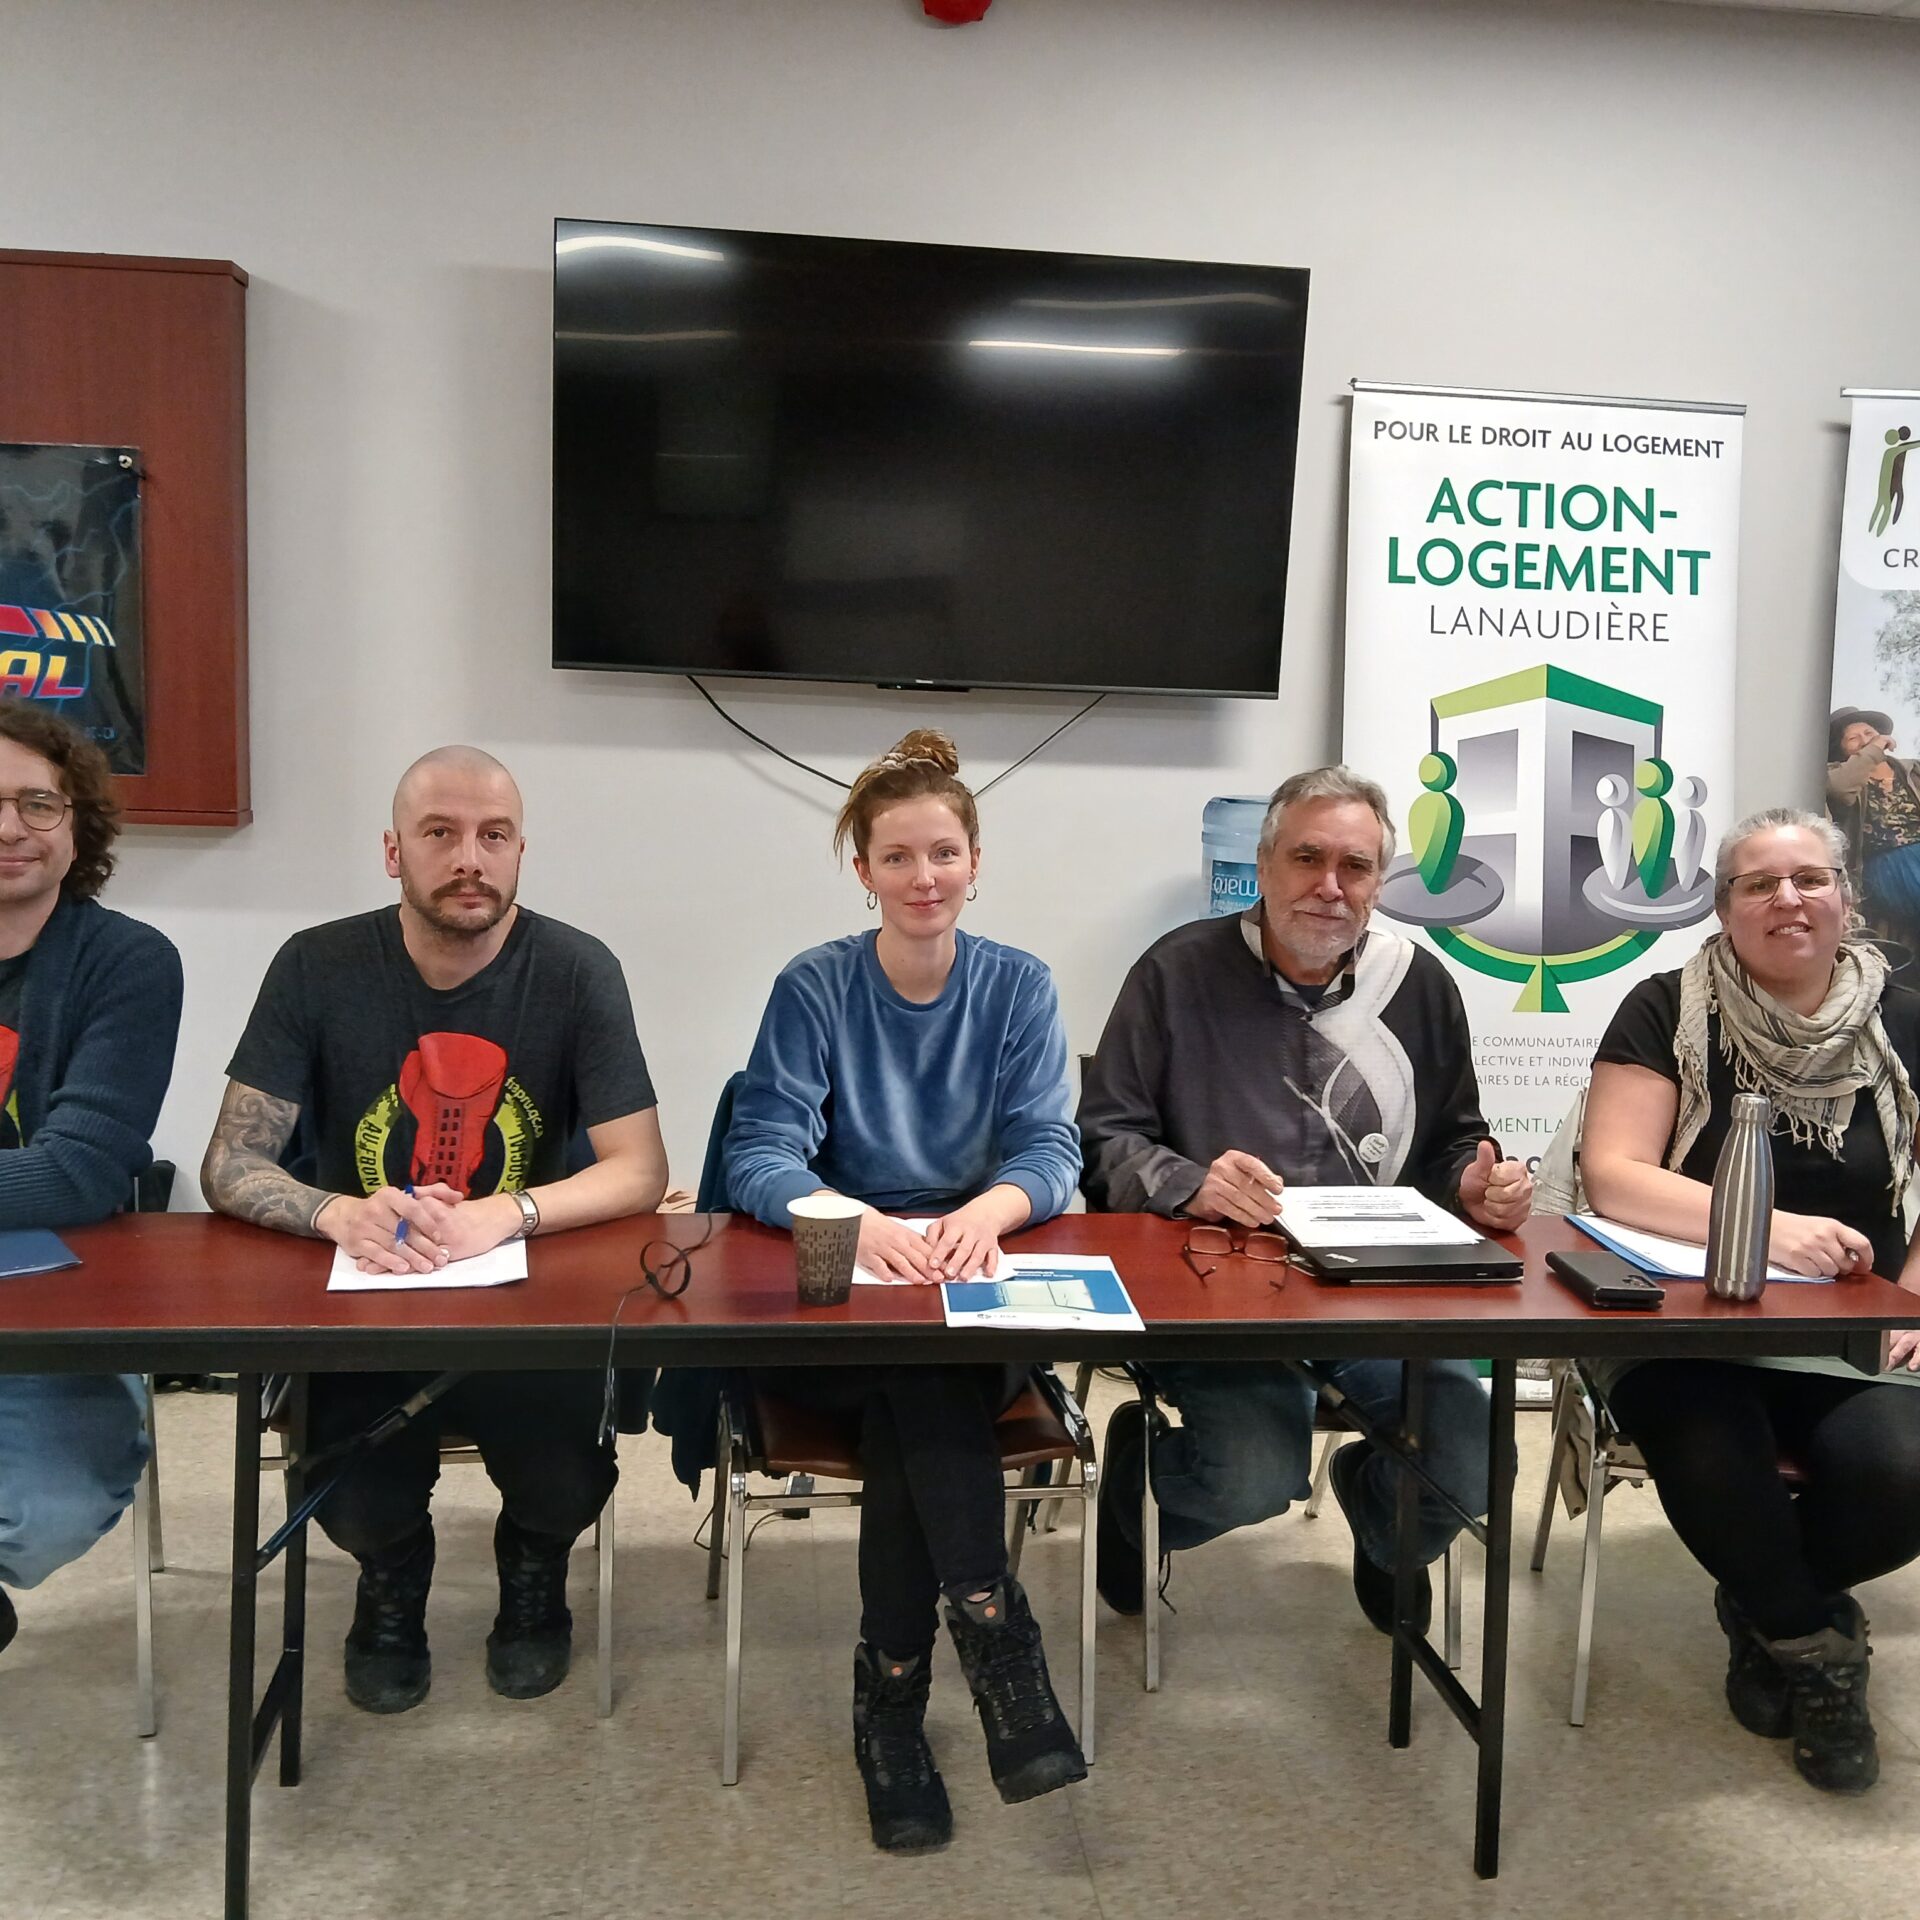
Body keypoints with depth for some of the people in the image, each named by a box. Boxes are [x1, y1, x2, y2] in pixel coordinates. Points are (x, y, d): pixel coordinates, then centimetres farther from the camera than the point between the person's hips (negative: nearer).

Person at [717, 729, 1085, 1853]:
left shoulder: (1019, 987, 3)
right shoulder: (814, 989, -2)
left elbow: (1051, 1152, -6)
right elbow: (763, 1158, -12)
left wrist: (984, 1212, -31)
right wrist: (862, 1224, -34)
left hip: (980, 1294, 1)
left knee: (911, 1397, -30)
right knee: (922, 1372, -32)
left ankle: (893, 1687, -20)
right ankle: (994, 1629, -25)